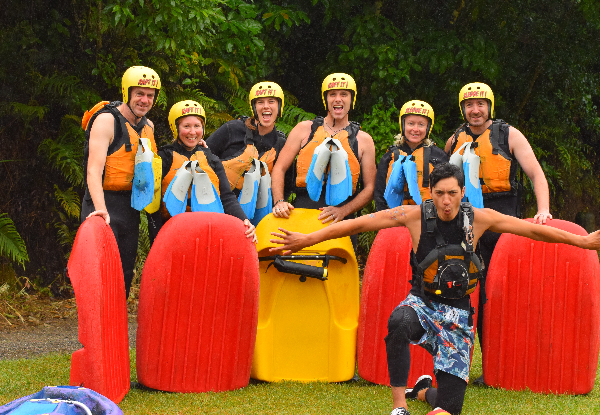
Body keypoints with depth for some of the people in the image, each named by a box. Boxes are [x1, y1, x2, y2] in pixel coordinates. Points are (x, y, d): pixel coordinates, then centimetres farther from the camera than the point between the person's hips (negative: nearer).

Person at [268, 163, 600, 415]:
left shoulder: (479, 219, -5)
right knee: (399, 322, -42)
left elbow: (533, 229, 2)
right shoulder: (415, 216, -9)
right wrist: (307, 239, -13)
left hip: (457, 314, 1)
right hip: (422, 303, -1)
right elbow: (359, 224, -10)